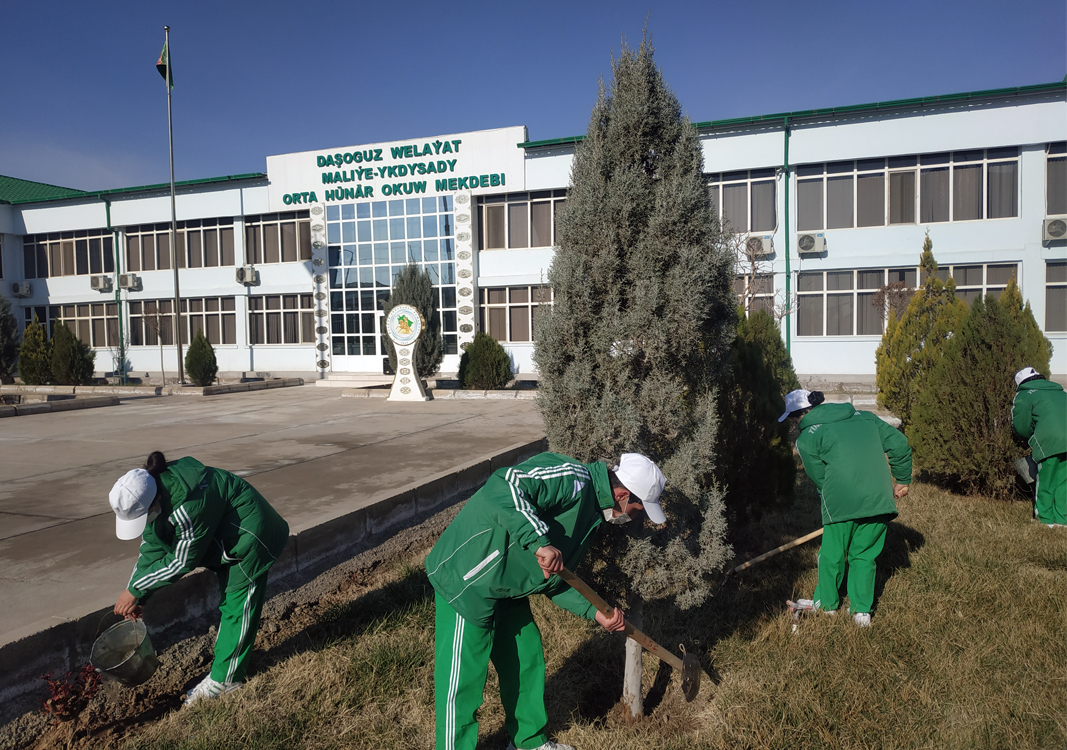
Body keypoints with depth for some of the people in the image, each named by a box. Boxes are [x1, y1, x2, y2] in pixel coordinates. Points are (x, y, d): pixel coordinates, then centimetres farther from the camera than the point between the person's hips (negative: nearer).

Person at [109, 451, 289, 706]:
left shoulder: (187, 505, -39)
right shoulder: (149, 490, -12)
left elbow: (182, 561, -26)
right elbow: (152, 548, -1)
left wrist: (135, 590, -18)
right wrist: (134, 597, -4)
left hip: (248, 534, -9)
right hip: (223, 535, 10)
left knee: (237, 606, -3)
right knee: (228, 601, 18)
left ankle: (223, 678, 7)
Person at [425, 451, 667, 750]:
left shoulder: (590, 511, 10)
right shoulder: (571, 479, -22)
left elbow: (553, 579, 15)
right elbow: (503, 485, -37)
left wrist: (596, 612, 7)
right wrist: (539, 540, -37)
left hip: (508, 589, 10)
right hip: (466, 577, -10)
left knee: (527, 661, 20)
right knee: (462, 681, -1)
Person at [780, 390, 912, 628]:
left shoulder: (806, 438, 3)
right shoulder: (864, 417, 17)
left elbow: (820, 478, 4)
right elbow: (899, 442, 13)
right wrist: (902, 480, 21)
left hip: (841, 503, -4)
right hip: (880, 499, 4)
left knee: (832, 555, 16)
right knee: (864, 555, 19)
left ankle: (827, 603, 32)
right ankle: (862, 610, 21)